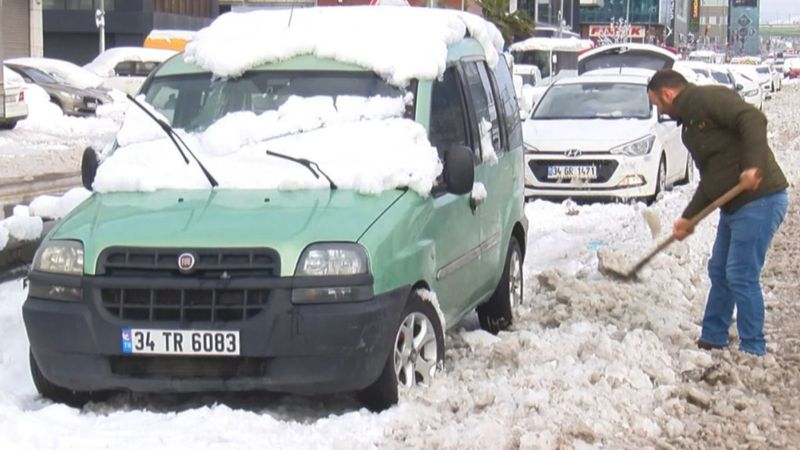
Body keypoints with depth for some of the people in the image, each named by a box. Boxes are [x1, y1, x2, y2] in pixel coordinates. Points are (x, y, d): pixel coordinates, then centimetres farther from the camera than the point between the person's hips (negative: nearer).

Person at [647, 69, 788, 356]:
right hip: (734, 205, 11)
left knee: (742, 277, -7)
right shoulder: (690, 125, 19)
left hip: (760, 200, -11)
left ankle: (753, 351, 2)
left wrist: (753, 165, -35)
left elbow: (753, 120, -25)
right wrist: (688, 218, 19)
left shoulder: (710, 99, -11)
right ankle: (712, 341, 29)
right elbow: (709, 180, 22)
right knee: (719, 271, 17)